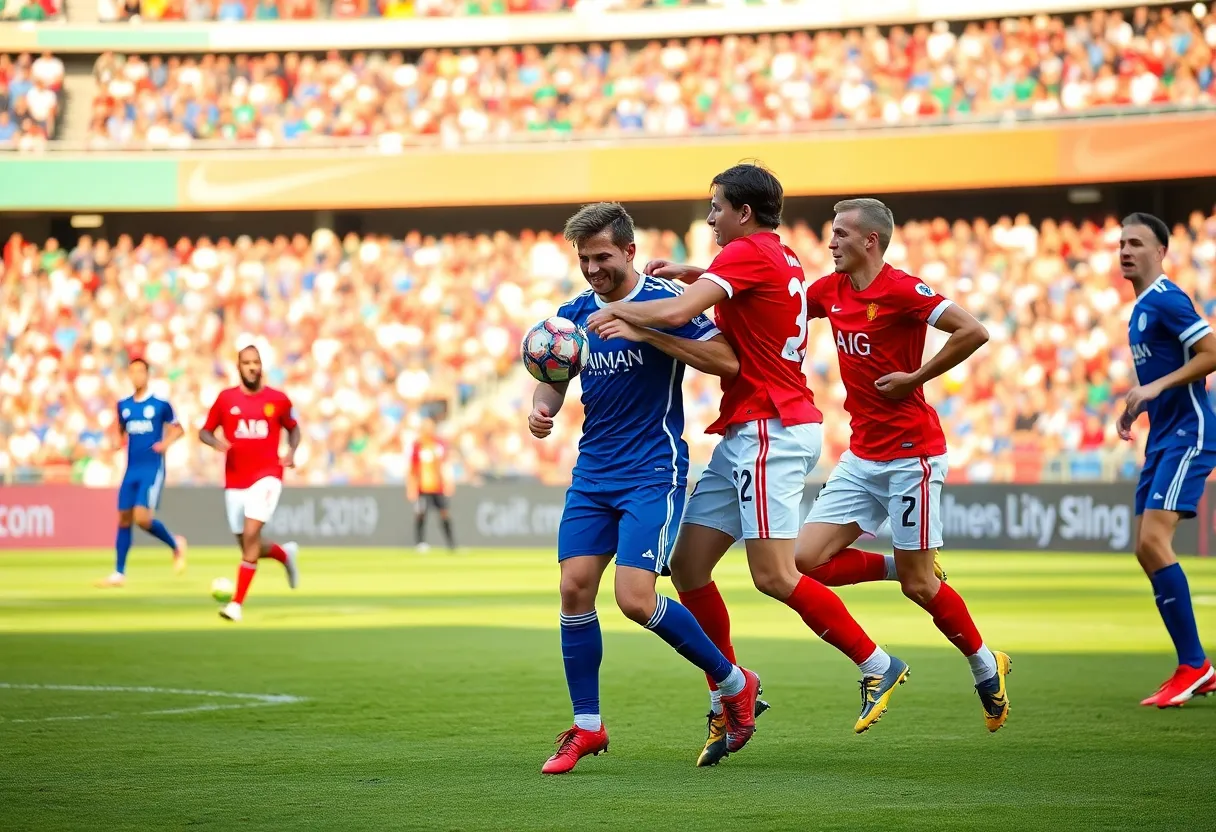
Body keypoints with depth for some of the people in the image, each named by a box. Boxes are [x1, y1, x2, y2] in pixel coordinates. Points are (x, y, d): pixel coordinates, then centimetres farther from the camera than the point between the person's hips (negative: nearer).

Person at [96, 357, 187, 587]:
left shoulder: (160, 404, -4)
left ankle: (176, 544, 9)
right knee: (124, 518, 4)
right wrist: (119, 440, 1)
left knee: (142, 518, -18)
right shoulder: (123, 405, 8)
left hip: (152, 469, -5)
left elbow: (178, 429, 6)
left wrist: (166, 442, -12)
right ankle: (119, 573, 11)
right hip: (132, 469, 5)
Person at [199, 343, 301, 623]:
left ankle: (236, 603, -17)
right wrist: (216, 442, -12)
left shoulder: (278, 399, 3)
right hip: (235, 482, 3)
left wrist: (291, 450, -1)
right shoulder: (225, 398, 3)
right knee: (248, 546, 9)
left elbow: (293, 428, 18)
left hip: (267, 476, -3)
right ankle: (284, 553, 43)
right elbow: (204, 431, 10)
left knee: (251, 535, -20)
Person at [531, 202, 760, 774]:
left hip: (653, 471, -6)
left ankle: (734, 683, 6)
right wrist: (541, 407, -5)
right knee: (575, 590, -4)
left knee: (636, 600, -15)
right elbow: (554, 377, 20)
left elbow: (727, 361, -18)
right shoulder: (575, 314, 9)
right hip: (593, 472, 6)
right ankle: (586, 726, 10)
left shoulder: (664, 302, -9)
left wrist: (643, 332, -24)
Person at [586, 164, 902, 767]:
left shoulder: (749, 252, -11)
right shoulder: (784, 259, 18)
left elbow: (676, 313, -23)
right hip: (746, 432, 10)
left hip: (769, 429, -10)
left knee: (773, 575, -13)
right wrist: (688, 273, 26)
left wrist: (619, 311, -5)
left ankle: (877, 666, -1)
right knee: (688, 564, 6)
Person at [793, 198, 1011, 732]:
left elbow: (974, 332, -22)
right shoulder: (829, 290, 7)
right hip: (861, 456, 7)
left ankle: (987, 669, 19)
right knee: (808, 559, -4)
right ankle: (911, 567, 17)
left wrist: (915, 377, -18)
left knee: (917, 584, -3)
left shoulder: (902, 289, -15)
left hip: (910, 454, -7)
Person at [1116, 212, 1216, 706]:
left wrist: (1157, 387, -23)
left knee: (1154, 540, -19)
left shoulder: (1165, 300, -12)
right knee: (1147, 550, 7)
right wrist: (1136, 407, 16)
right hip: (1162, 437, 10)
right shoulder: (1142, 307, 18)